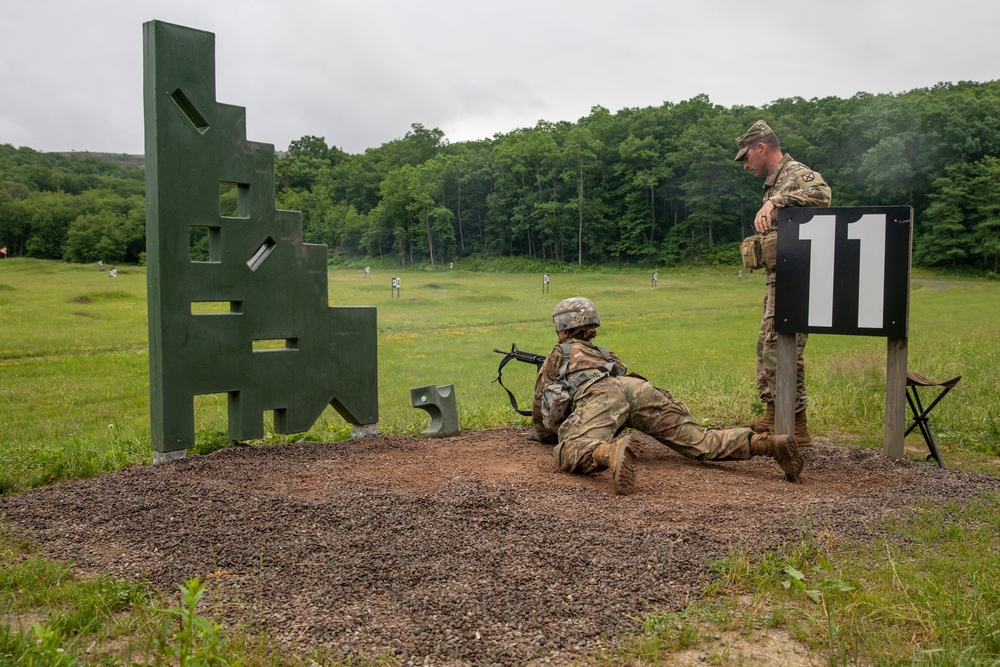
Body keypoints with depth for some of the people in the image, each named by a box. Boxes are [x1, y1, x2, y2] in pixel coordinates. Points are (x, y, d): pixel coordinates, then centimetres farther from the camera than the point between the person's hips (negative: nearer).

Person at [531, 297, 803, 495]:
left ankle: (612, 453, -61)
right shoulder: (602, 353, 45)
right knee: (701, 441, -1)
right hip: (639, 387, 5)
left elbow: (540, 402, 38)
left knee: (569, 453, -27)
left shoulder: (560, 353, 33)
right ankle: (766, 442, -26)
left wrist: (547, 434, 58)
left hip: (601, 394, -5)